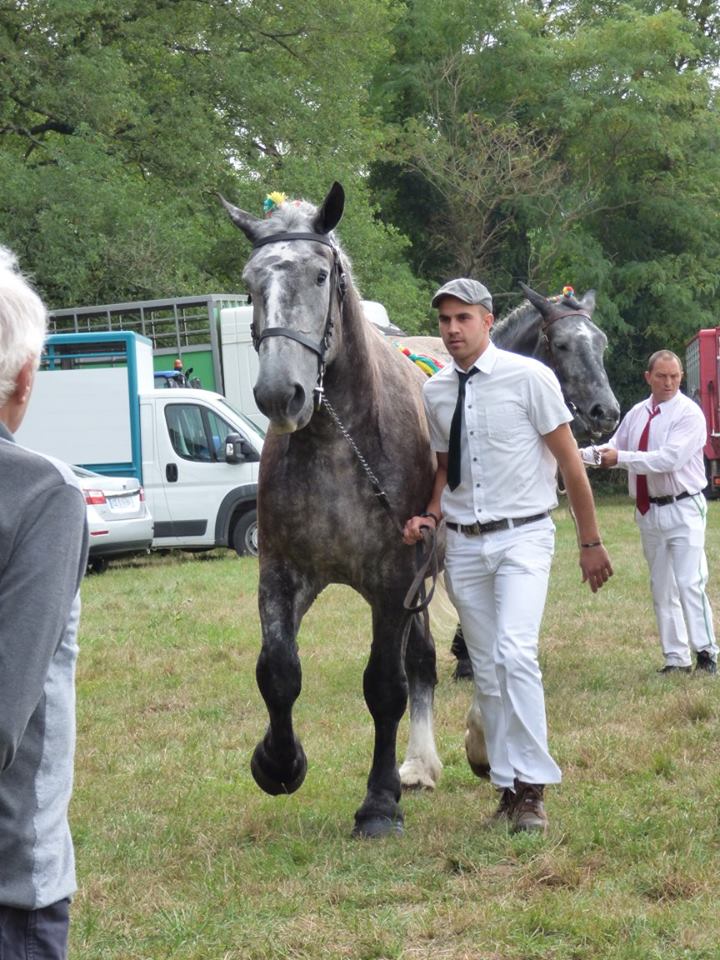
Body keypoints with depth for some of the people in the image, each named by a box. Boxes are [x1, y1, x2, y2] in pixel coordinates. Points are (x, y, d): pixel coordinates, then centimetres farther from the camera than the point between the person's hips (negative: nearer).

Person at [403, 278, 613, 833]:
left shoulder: (528, 377, -7)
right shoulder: (434, 392, 7)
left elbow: (570, 462, -3)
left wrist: (591, 543, -1)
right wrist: (431, 516, 1)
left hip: (522, 537, -5)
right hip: (464, 544, 5)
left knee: (516, 654, -21)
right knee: (486, 670, 7)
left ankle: (532, 791, -16)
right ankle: (509, 788, 15)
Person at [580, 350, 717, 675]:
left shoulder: (689, 413, -12)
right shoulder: (637, 414, 8)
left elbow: (670, 459, -24)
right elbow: (613, 447, 14)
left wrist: (621, 458, -23)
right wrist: (580, 454, -4)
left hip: (683, 510, -7)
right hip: (649, 511, 7)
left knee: (690, 584, -13)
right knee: (662, 588, 10)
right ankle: (676, 658, 16)